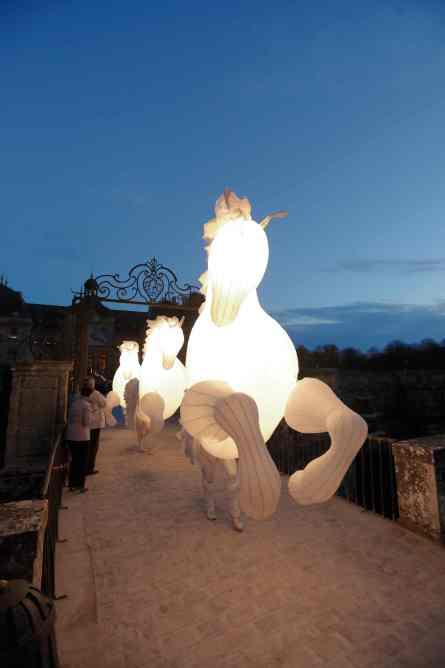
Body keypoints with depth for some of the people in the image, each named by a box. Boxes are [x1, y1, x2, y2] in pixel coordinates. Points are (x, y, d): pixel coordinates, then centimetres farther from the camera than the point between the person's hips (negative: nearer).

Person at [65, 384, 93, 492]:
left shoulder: (74, 403, 6)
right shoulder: (87, 404, -14)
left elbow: (69, 419, 9)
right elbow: (87, 422, -16)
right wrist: (90, 414, 0)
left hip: (70, 436, 6)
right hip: (82, 437, -6)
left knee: (74, 460, 17)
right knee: (83, 461, 8)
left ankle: (72, 484, 23)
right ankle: (80, 485, 14)